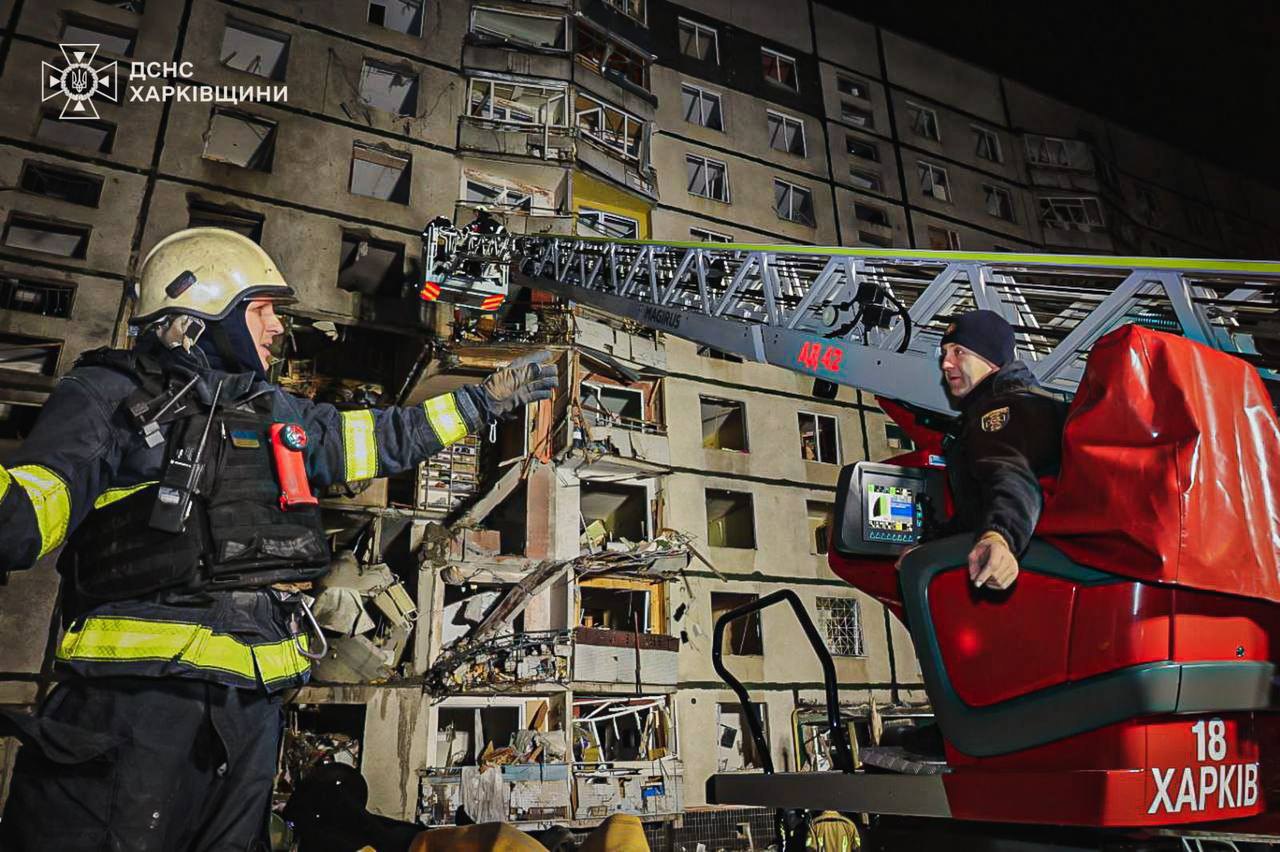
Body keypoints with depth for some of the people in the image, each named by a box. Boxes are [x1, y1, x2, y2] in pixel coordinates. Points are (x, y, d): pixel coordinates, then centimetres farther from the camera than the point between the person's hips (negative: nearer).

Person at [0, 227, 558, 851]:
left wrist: (489, 397, 27)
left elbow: (386, 438, 25)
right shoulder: (108, 396, -1)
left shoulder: (278, 414, 16)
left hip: (253, 701, 6)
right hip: (138, 693, -6)